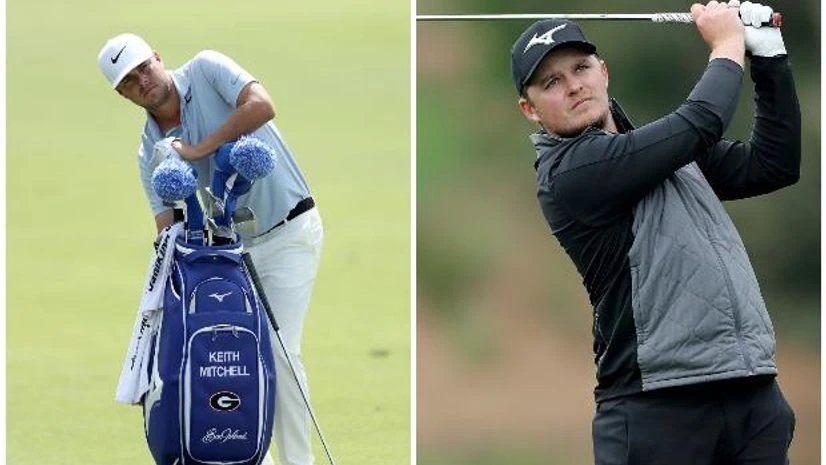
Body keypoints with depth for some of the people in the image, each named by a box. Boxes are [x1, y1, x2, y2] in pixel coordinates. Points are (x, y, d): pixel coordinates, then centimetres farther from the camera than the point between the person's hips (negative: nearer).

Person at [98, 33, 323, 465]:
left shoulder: (206, 70, -10)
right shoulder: (150, 153, 2)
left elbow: (262, 106, -27)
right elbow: (167, 227, -2)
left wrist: (200, 149, -24)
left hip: (289, 231, -6)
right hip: (233, 247, 6)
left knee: (278, 349, -12)